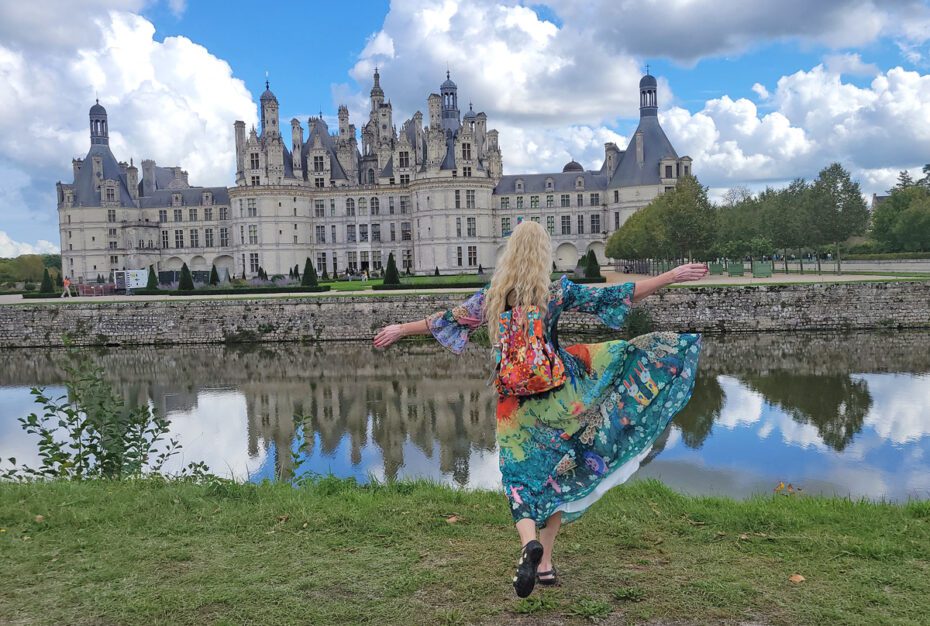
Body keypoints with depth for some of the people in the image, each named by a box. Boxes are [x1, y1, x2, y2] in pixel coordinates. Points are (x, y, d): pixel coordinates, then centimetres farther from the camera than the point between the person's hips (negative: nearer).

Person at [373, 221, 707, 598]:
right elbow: (616, 296, -4)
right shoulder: (558, 291, -7)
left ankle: (529, 544, -22)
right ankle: (545, 563, 14)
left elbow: (446, 321, 9)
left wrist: (400, 330, 24)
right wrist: (673, 276, 3)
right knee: (556, 475, 15)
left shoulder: (491, 297, -1)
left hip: (514, 403, 1)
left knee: (521, 479, 7)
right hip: (558, 394, -1)